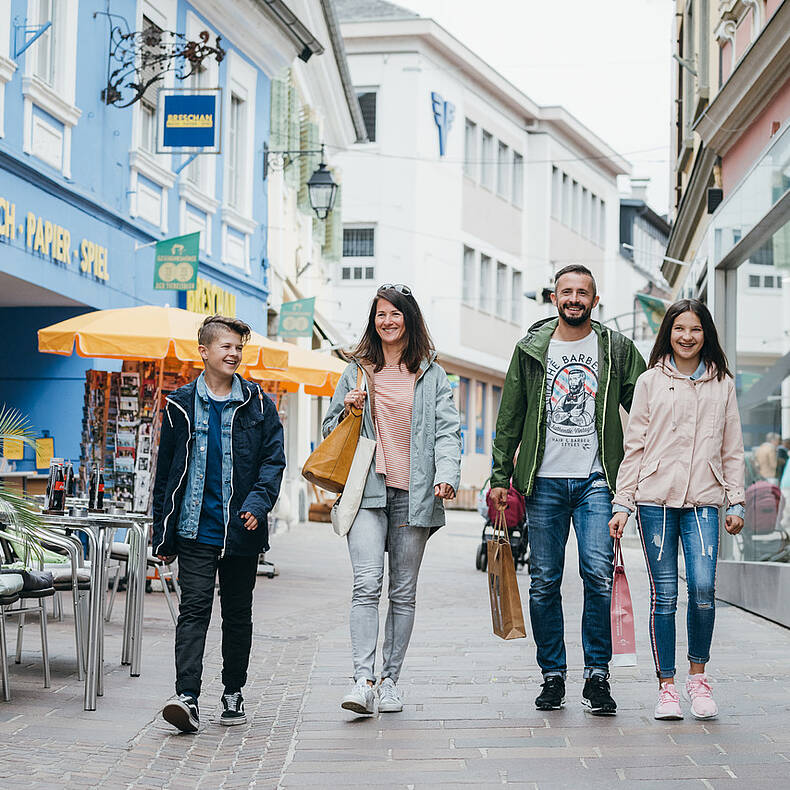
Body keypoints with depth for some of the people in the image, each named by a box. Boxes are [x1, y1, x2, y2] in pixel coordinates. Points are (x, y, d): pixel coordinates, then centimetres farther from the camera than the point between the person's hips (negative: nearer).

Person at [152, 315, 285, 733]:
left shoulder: (257, 404, 5)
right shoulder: (181, 405, 6)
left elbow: (273, 459, 3)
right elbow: (166, 470, 9)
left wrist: (258, 502, -15)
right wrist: (162, 533, 7)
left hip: (241, 530, 1)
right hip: (195, 529, -1)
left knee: (237, 614, 10)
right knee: (194, 609, -10)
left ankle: (233, 692, 23)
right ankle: (187, 697, -17)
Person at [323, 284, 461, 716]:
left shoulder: (431, 374, 11)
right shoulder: (357, 372, 15)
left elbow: (447, 430, 3)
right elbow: (330, 431, 21)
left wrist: (447, 475, -14)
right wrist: (347, 409, -1)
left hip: (413, 493, 0)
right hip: (367, 490, 0)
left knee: (403, 590, 4)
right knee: (367, 583, -15)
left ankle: (390, 679, 13)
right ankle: (364, 680, -20)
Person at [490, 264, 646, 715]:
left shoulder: (617, 349, 7)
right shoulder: (532, 348, 9)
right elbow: (511, 418, 11)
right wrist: (501, 476, 6)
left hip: (596, 479, -1)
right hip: (545, 479, 1)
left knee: (599, 575, -12)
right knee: (545, 583, 2)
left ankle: (598, 674, -3)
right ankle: (553, 675, 12)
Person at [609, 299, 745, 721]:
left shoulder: (722, 384, 12)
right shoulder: (651, 382, 8)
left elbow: (732, 449, 14)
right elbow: (634, 446, 6)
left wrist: (736, 502, 7)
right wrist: (622, 503, 1)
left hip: (703, 500, 1)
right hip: (655, 499, -1)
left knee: (703, 588, -14)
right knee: (664, 595, -2)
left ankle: (697, 676, 5)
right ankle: (666, 686, 7)